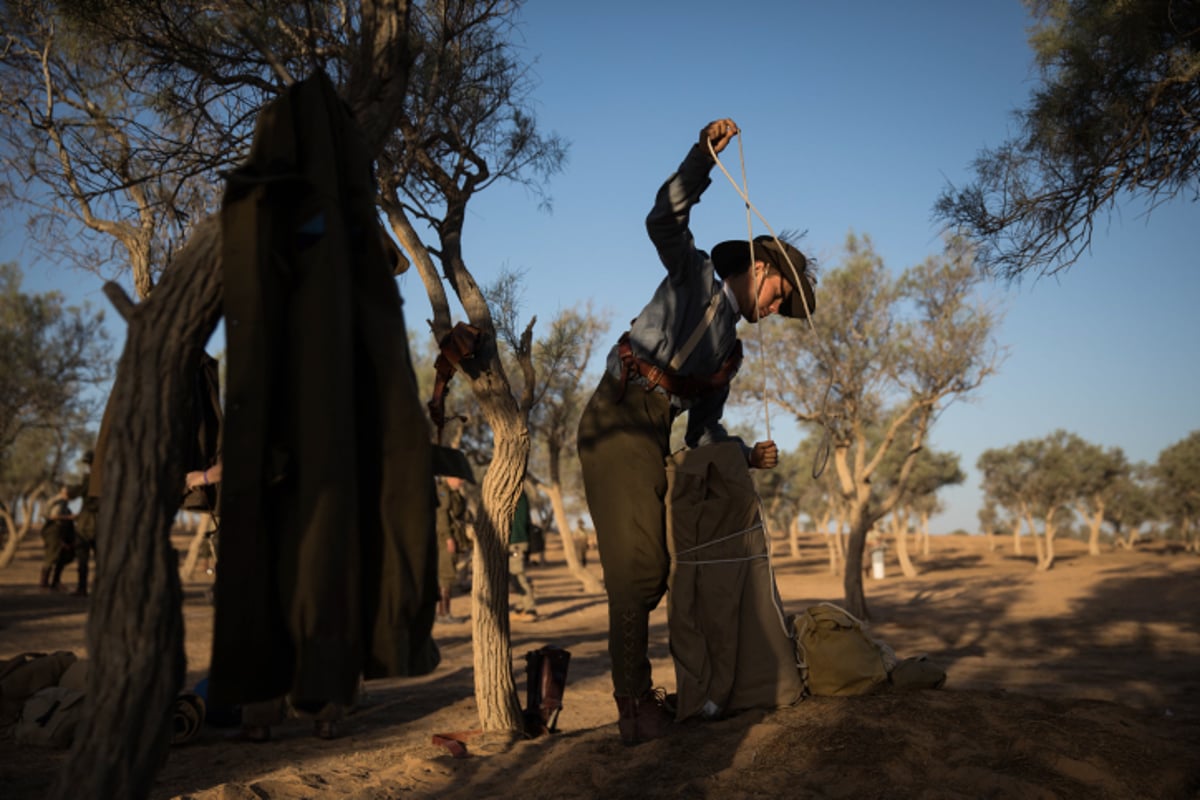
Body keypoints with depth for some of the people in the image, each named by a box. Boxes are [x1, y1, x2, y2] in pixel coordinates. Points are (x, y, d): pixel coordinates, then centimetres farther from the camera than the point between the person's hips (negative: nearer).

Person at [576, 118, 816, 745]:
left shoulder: (731, 351, 25)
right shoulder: (694, 277, 9)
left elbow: (703, 431, 19)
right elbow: (664, 221, -10)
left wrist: (749, 455, 3)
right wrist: (705, 153, -16)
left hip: (654, 440, 8)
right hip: (617, 419, -8)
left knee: (657, 568, 6)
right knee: (637, 566, -13)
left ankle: (642, 695, 15)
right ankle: (634, 708, -10)